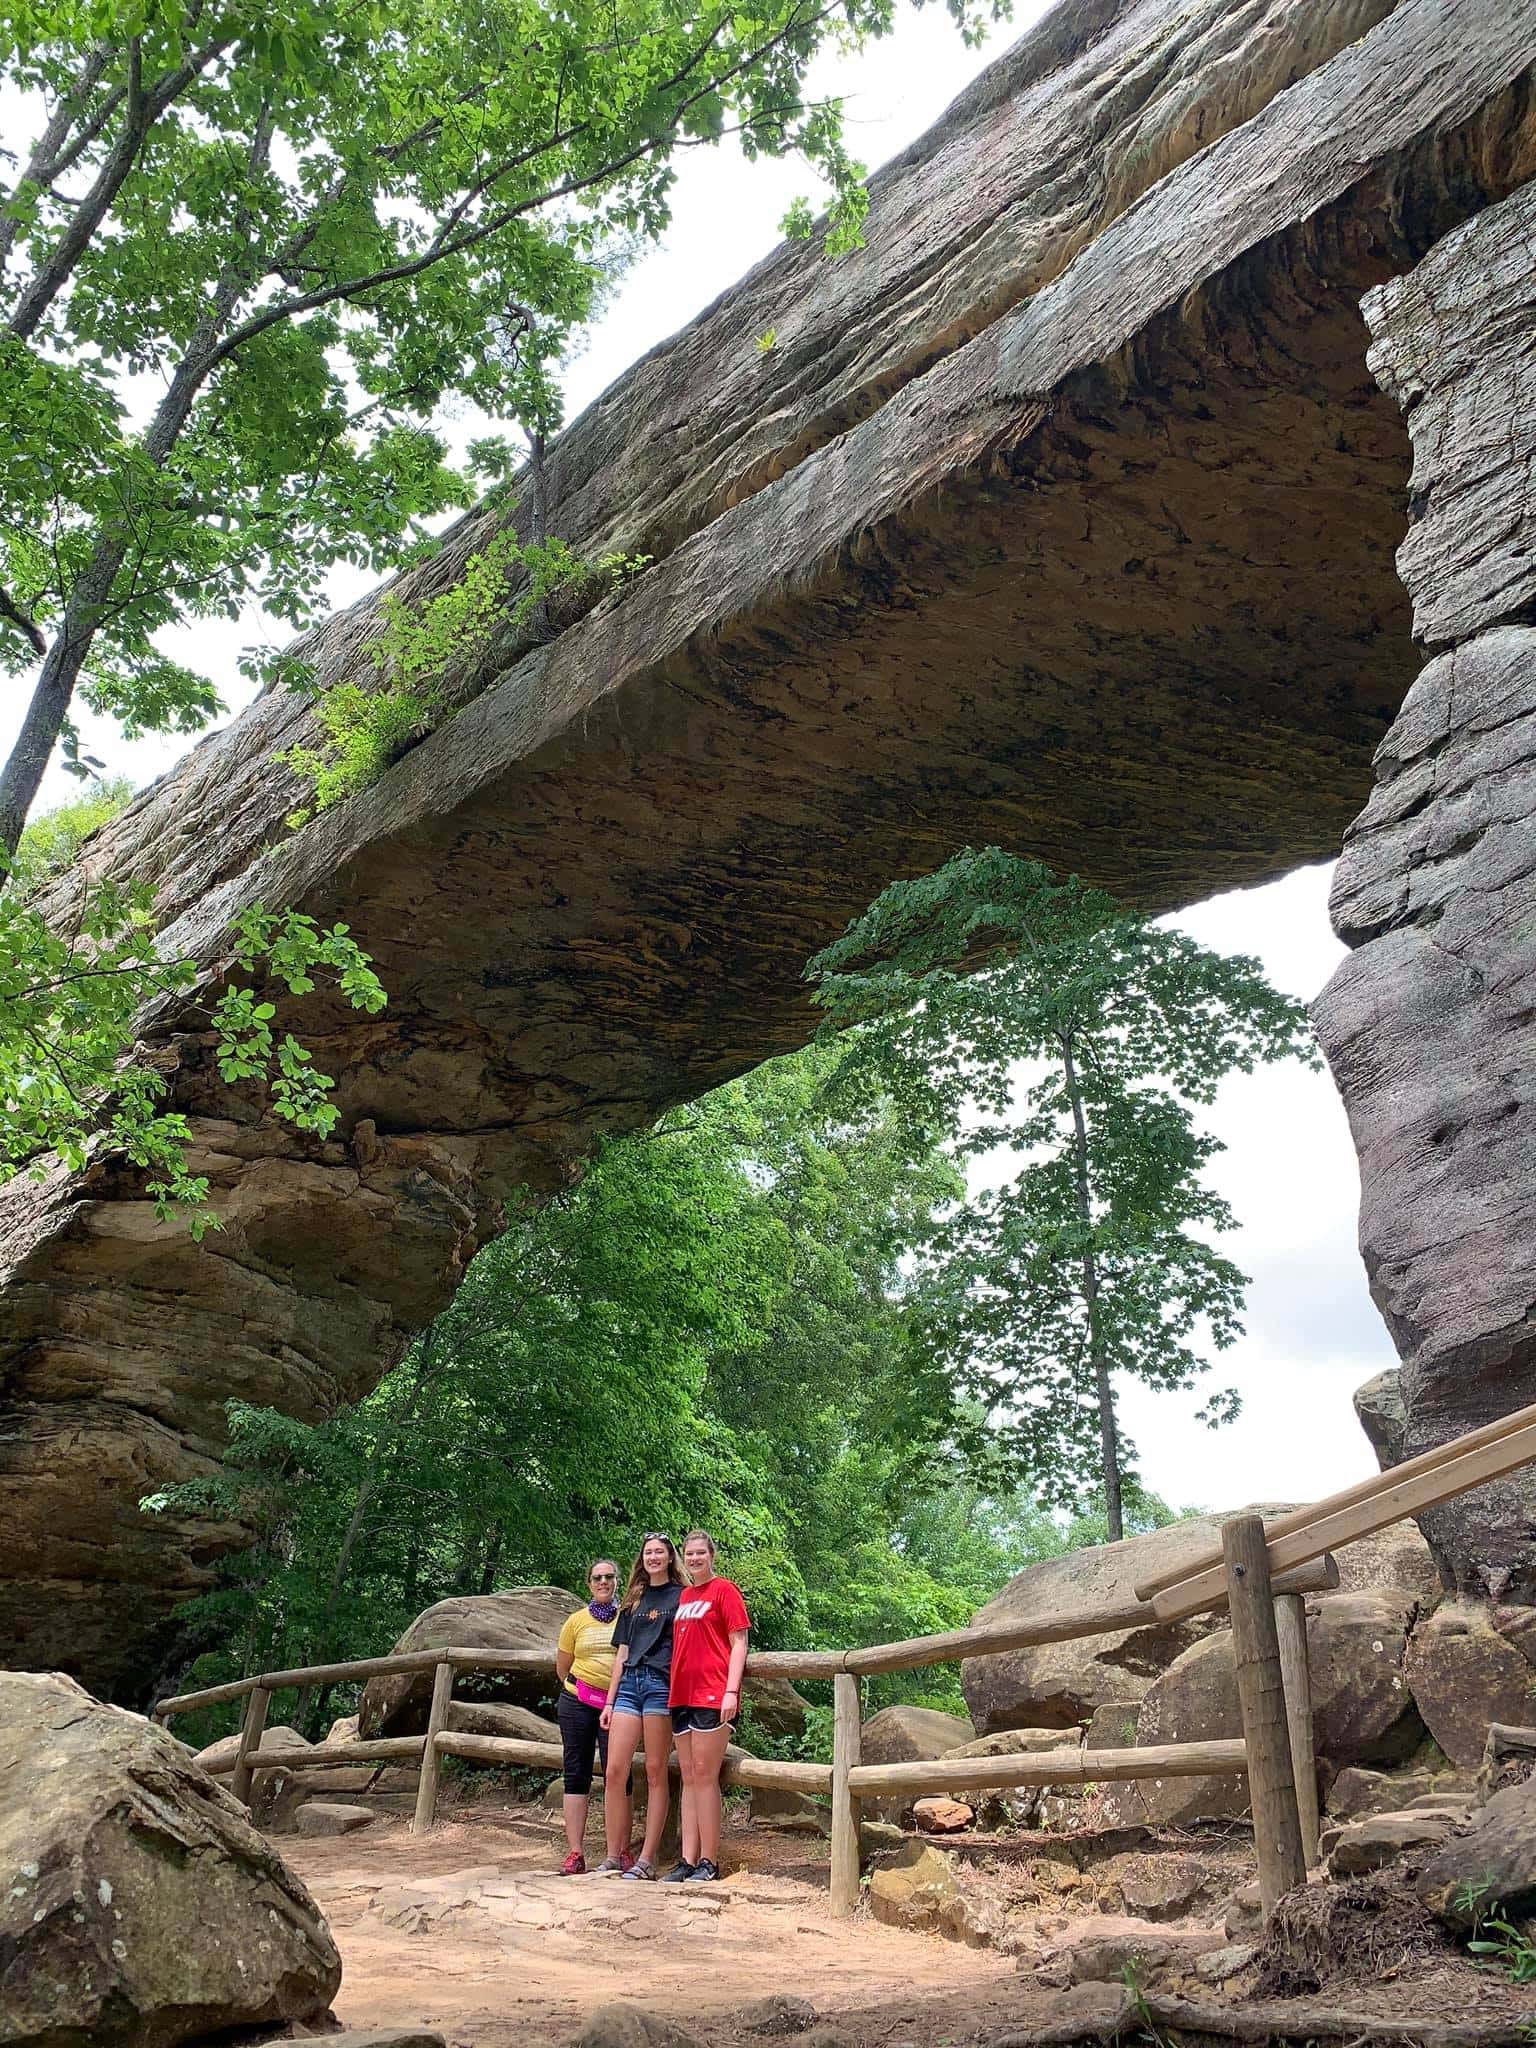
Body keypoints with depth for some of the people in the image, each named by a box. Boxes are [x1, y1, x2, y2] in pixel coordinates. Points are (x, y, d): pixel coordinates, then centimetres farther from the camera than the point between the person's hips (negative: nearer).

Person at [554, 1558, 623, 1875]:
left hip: (618, 1704, -2)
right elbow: (562, 1668, 16)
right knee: (576, 1774, 3)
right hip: (578, 1703, 2)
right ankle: (575, 1853, 7)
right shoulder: (577, 1621, 7)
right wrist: (583, 1687, 10)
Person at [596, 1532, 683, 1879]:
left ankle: (646, 1860, 2)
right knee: (614, 1772, -2)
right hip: (629, 1684, 5)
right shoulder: (634, 1600, 20)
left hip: (661, 1683, -5)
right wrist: (610, 1701, 14)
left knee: (655, 1772, -2)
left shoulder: (681, 1595, 6)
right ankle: (613, 1857, 7)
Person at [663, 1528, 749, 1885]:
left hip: (712, 1694, -7)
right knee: (689, 1778, 9)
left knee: (704, 1775, -5)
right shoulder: (683, 1596, 16)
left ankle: (709, 1862, 2)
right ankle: (688, 1861, 12)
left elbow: (738, 1643, -7)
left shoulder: (724, 1590, -3)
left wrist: (731, 1691, -16)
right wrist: (672, 1690, 14)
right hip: (681, 1694, 7)